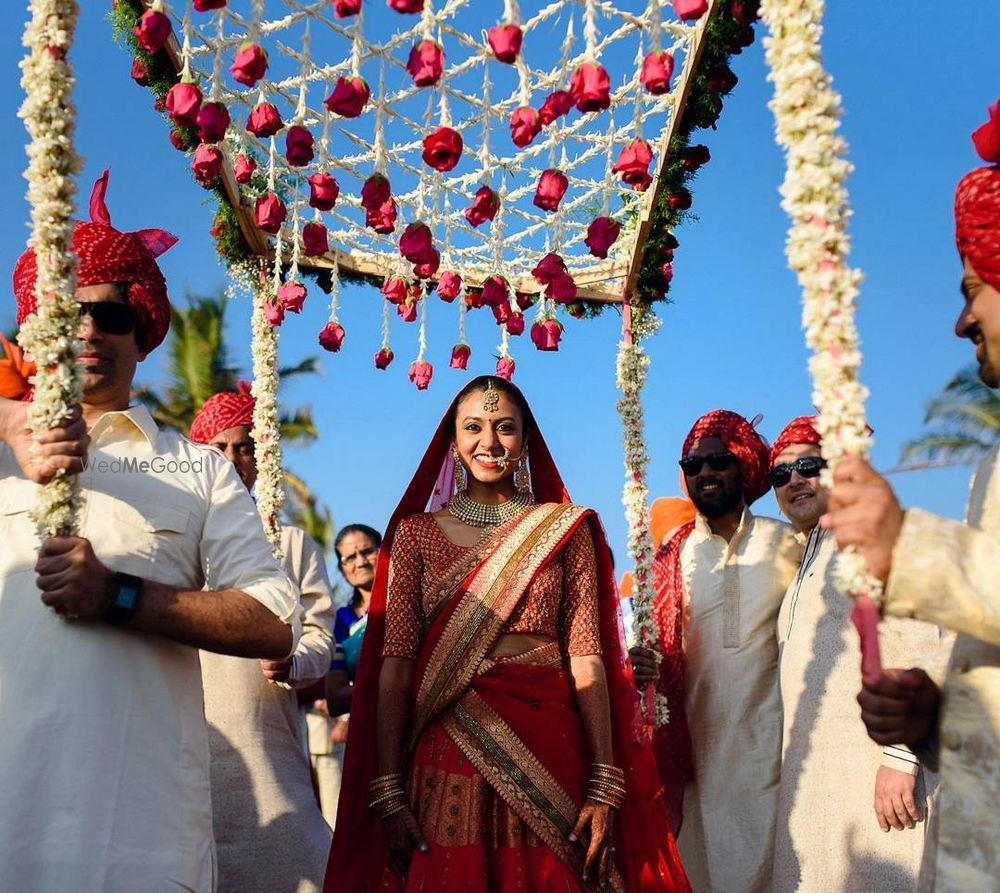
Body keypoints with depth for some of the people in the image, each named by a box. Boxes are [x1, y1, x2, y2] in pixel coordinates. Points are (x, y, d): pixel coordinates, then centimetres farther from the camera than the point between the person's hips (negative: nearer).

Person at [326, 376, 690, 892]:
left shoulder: (565, 528, 6)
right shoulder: (416, 531, 8)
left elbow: (587, 657, 0)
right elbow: (396, 663, 1)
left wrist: (604, 787, -8)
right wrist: (388, 791, -6)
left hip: (548, 751, 0)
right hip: (447, 755, 0)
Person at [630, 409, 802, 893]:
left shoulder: (785, 544, 3)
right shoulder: (672, 557, 6)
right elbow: (660, 648, 8)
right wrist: (641, 666, -15)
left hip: (769, 741, -1)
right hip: (696, 741, 1)